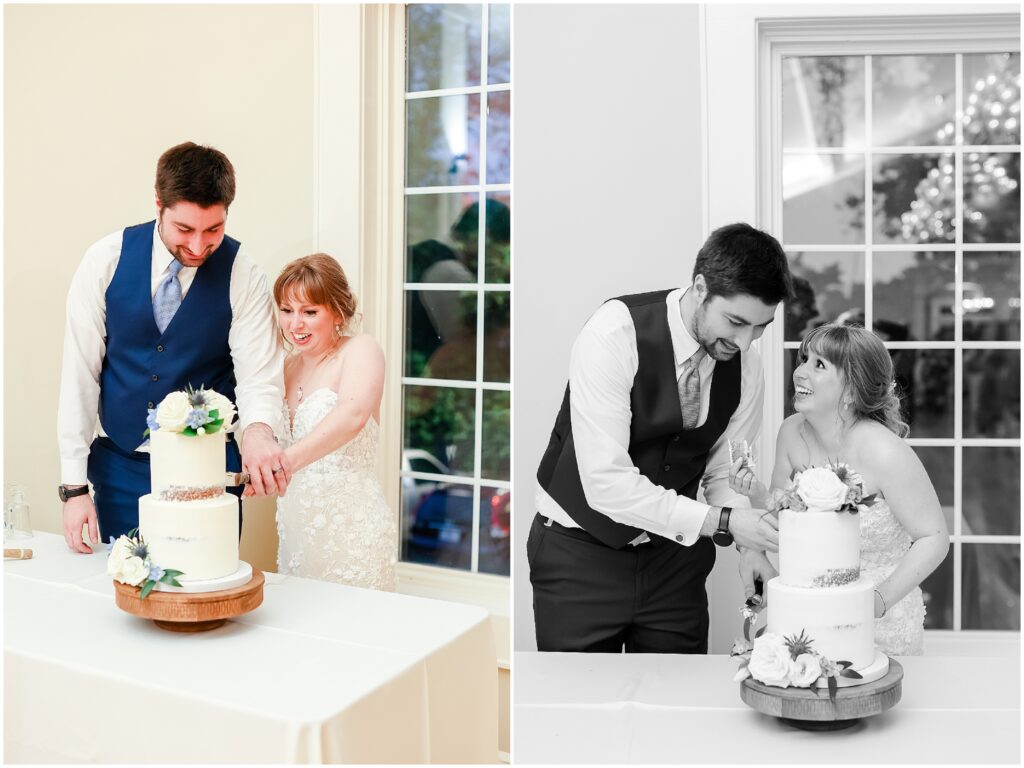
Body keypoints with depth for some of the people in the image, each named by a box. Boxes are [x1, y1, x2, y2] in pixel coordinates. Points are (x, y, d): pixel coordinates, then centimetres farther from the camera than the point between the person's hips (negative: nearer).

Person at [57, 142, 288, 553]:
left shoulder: (243, 277, -11)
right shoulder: (106, 260, -8)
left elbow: (259, 378, -13)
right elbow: (80, 373, -5)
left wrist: (258, 431, -37)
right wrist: (74, 487, -7)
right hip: (119, 468, 1)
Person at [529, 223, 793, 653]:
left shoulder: (745, 366, -6)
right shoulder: (614, 335, -24)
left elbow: (724, 472, 5)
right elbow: (605, 482, -28)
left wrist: (749, 543, -13)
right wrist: (721, 521, -29)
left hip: (674, 552, 5)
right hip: (581, 552, -4)